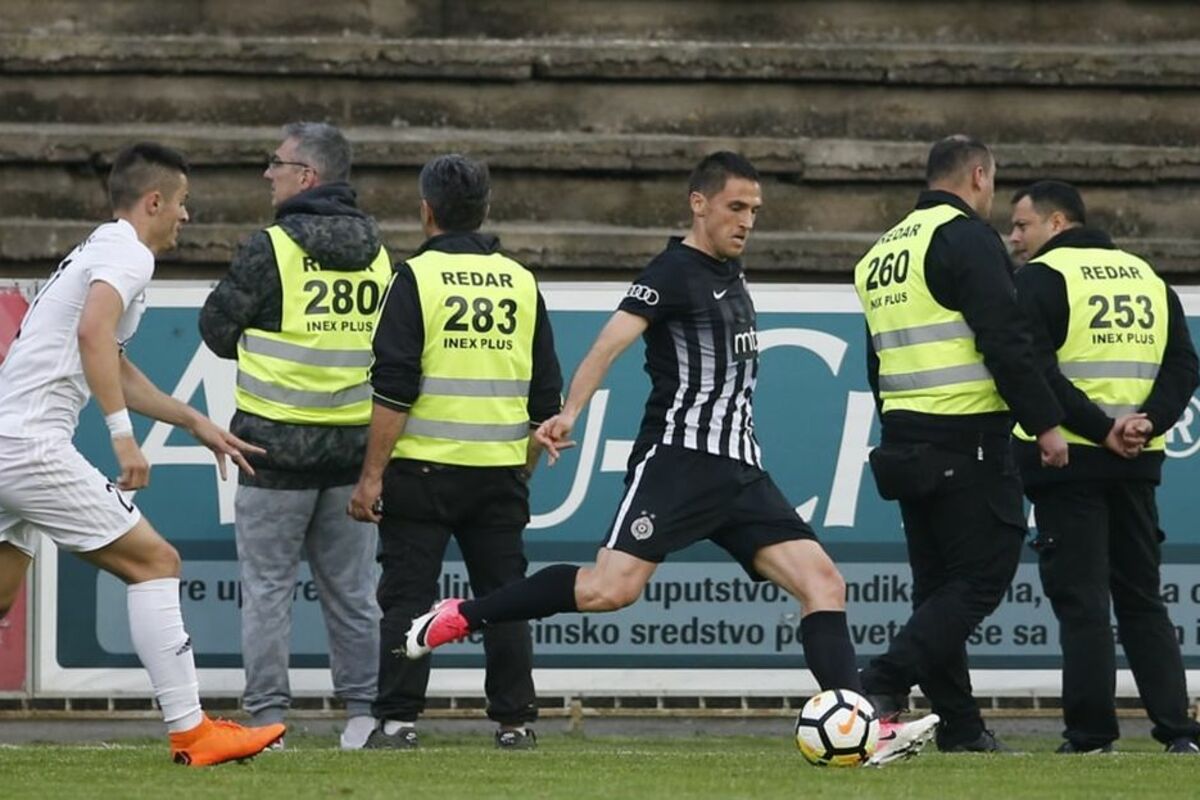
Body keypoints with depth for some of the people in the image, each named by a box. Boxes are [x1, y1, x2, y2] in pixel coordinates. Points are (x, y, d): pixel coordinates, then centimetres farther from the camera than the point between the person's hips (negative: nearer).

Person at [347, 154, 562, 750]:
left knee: (407, 596, 1)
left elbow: (394, 389, -12)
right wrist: (526, 468, 22)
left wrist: (372, 474, -9)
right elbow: (547, 396, 12)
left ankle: (398, 719, -3)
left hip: (423, 466, -4)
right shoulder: (521, 282, 8)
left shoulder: (417, 277, -6)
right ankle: (515, 721, 9)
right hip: (500, 471, 4)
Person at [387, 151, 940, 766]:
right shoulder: (673, 272, -6)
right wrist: (568, 414, -31)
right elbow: (611, 341, -19)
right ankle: (458, 618, -5)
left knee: (823, 582, -5)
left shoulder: (729, 272, 19)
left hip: (739, 471, 8)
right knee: (610, 589, -20)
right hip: (677, 460, -8)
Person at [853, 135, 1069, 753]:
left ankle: (959, 726, 10)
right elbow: (1004, 342, -17)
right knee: (984, 575, -6)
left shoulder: (881, 252, 18)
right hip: (968, 440, -8)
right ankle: (884, 685, -20)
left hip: (905, 440, 8)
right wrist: (1046, 423, -12)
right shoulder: (967, 236, -9)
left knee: (938, 583, 12)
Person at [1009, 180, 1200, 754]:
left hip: (1069, 459, -6)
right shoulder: (1146, 277, 14)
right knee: (1141, 599, 12)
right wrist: (1149, 421, -5)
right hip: (1137, 464, 6)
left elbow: (1035, 370, -17)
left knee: (1080, 601, -2)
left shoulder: (1038, 278, -6)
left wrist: (1099, 428, -17)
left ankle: (1090, 734, -4)